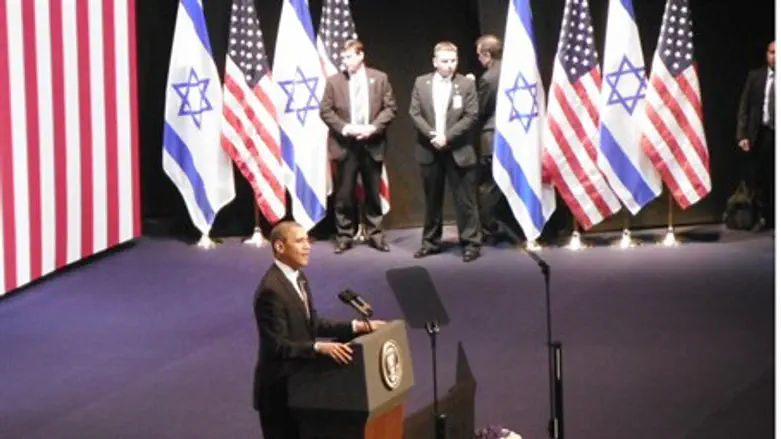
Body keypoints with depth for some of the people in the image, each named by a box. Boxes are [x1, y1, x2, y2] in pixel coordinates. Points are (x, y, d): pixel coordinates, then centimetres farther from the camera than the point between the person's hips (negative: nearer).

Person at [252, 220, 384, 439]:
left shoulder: (298, 278, 7)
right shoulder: (271, 290, -23)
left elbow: (313, 323, 13)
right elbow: (277, 345, -26)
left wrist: (356, 326, 5)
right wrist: (320, 347, -33)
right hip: (279, 388, -10)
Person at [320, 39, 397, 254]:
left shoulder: (380, 78, 3)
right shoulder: (334, 81, 2)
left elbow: (390, 108, 2)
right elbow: (325, 111, 0)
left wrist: (373, 127, -13)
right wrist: (345, 128, -14)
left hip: (372, 144, 1)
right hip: (345, 145, -1)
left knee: (373, 193, 7)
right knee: (344, 194, 1)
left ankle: (375, 235, 16)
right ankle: (344, 237, 9)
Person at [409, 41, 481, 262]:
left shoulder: (466, 84, -2)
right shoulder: (421, 83, 5)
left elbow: (471, 116, -8)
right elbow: (415, 113, 1)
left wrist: (447, 136, -16)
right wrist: (431, 135, -14)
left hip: (458, 151, -3)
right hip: (429, 150, 3)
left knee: (465, 199, -2)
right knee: (432, 199, 12)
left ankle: (471, 242, 2)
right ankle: (431, 241, 21)